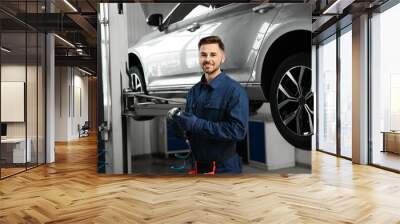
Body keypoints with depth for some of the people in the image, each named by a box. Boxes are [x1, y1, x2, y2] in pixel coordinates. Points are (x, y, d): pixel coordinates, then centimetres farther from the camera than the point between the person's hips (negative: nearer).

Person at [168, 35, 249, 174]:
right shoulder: (194, 90, 6)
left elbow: (238, 130, -23)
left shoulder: (234, 90, -15)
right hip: (198, 165, 6)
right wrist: (180, 118, -8)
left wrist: (197, 124, -23)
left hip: (224, 167, -6)